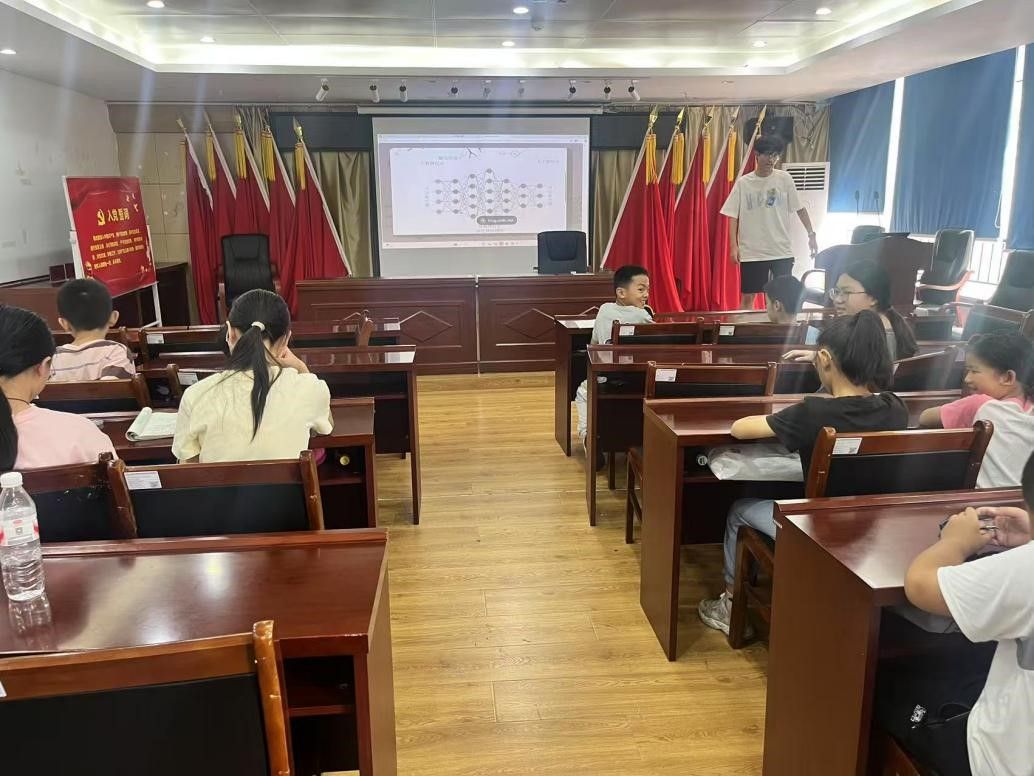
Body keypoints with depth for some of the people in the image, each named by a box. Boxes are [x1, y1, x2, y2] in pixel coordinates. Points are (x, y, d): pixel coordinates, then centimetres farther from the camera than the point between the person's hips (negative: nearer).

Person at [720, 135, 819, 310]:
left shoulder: (784, 178, 1)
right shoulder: (743, 183, -1)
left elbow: (799, 208, 7)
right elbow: (733, 216, 0)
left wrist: (811, 234, 2)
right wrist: (733, 246, -8)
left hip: (782, 250, 1)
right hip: (751, 251, -1)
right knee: (747, 296, 4)